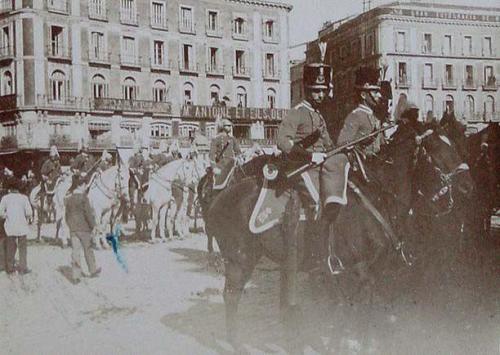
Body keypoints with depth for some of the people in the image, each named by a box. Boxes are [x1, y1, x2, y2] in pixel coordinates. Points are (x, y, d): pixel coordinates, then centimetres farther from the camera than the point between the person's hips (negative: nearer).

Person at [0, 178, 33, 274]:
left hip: (10, 226, 2)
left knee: (10, 248, 14)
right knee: (22, 247, 10)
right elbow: (29, 212, -13)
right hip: (22, 226, -2)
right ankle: (22, 268, 11)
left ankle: (10, 268, 19)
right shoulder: (23, 197, -9)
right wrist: (28, 217, 8)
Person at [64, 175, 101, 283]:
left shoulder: (69, 199, 6)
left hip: (73, 229, 5)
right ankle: (93, 271, 25)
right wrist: (93, 226, -6)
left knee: (75, 251, 2)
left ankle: (76, 276, -2)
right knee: (88, 250, 10)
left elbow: (67, 215, 13)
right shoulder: (84, 198, -13)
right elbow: (88, 213, -15)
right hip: (84, 229, -4)